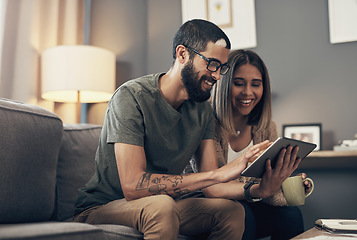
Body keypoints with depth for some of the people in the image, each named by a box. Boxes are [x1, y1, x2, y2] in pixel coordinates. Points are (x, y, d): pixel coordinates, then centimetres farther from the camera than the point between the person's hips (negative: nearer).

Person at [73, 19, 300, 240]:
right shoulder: (132, 97, -22)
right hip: (99, 208, -6)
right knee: (162, 205, -36)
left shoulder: (203, 110, 0)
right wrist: (219, 173, -34)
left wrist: (260, 188, -25)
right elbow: (133, 186, -32)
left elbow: (210, 187, -5)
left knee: (232, 211, -12)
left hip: (160, 207, 6)